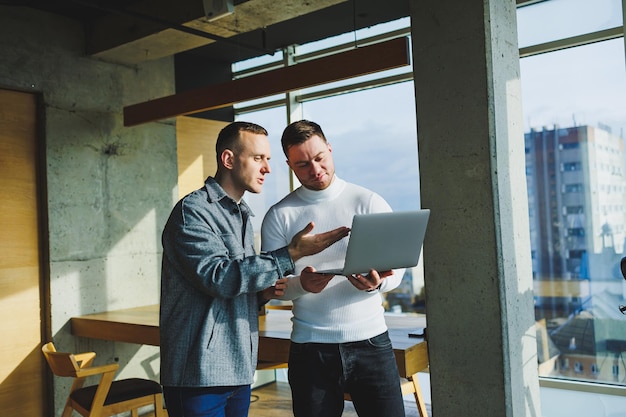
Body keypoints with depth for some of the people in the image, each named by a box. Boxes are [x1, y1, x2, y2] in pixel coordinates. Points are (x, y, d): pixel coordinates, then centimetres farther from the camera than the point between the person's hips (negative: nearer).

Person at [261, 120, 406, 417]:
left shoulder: (368, 202, 2)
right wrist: (301, 284, -23)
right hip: (310, 347, 0)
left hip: (370, 341, 0)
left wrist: (377, 282, -22)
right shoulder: (279, 216, 2)